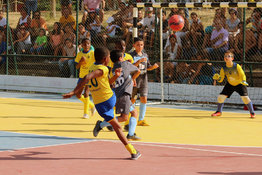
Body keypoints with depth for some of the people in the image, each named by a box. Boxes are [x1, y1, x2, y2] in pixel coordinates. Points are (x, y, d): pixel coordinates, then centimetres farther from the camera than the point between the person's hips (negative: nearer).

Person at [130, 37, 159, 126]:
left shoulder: (145, 55, 10)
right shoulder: (132, 55, -7)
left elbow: (148, 67, 18)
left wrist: (153, 66, -3)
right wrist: (139, 61, -29)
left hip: (143, 80, 4)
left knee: (144, 99, -6)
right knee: (132, 100, 4)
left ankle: (141, 120, 0)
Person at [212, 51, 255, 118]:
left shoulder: (237, 66, -24)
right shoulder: (223, 69, -15)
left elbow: (242, 75, -19)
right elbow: (221, 80, -11)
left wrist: (243, 81, -39)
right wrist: (218, 78, -34)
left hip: (239, 84, -3)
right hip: (230, 84, 3)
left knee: (245, 97, -20)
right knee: (220, 97, -7)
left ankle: (252, 112, -1)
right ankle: (219, 111, 19)